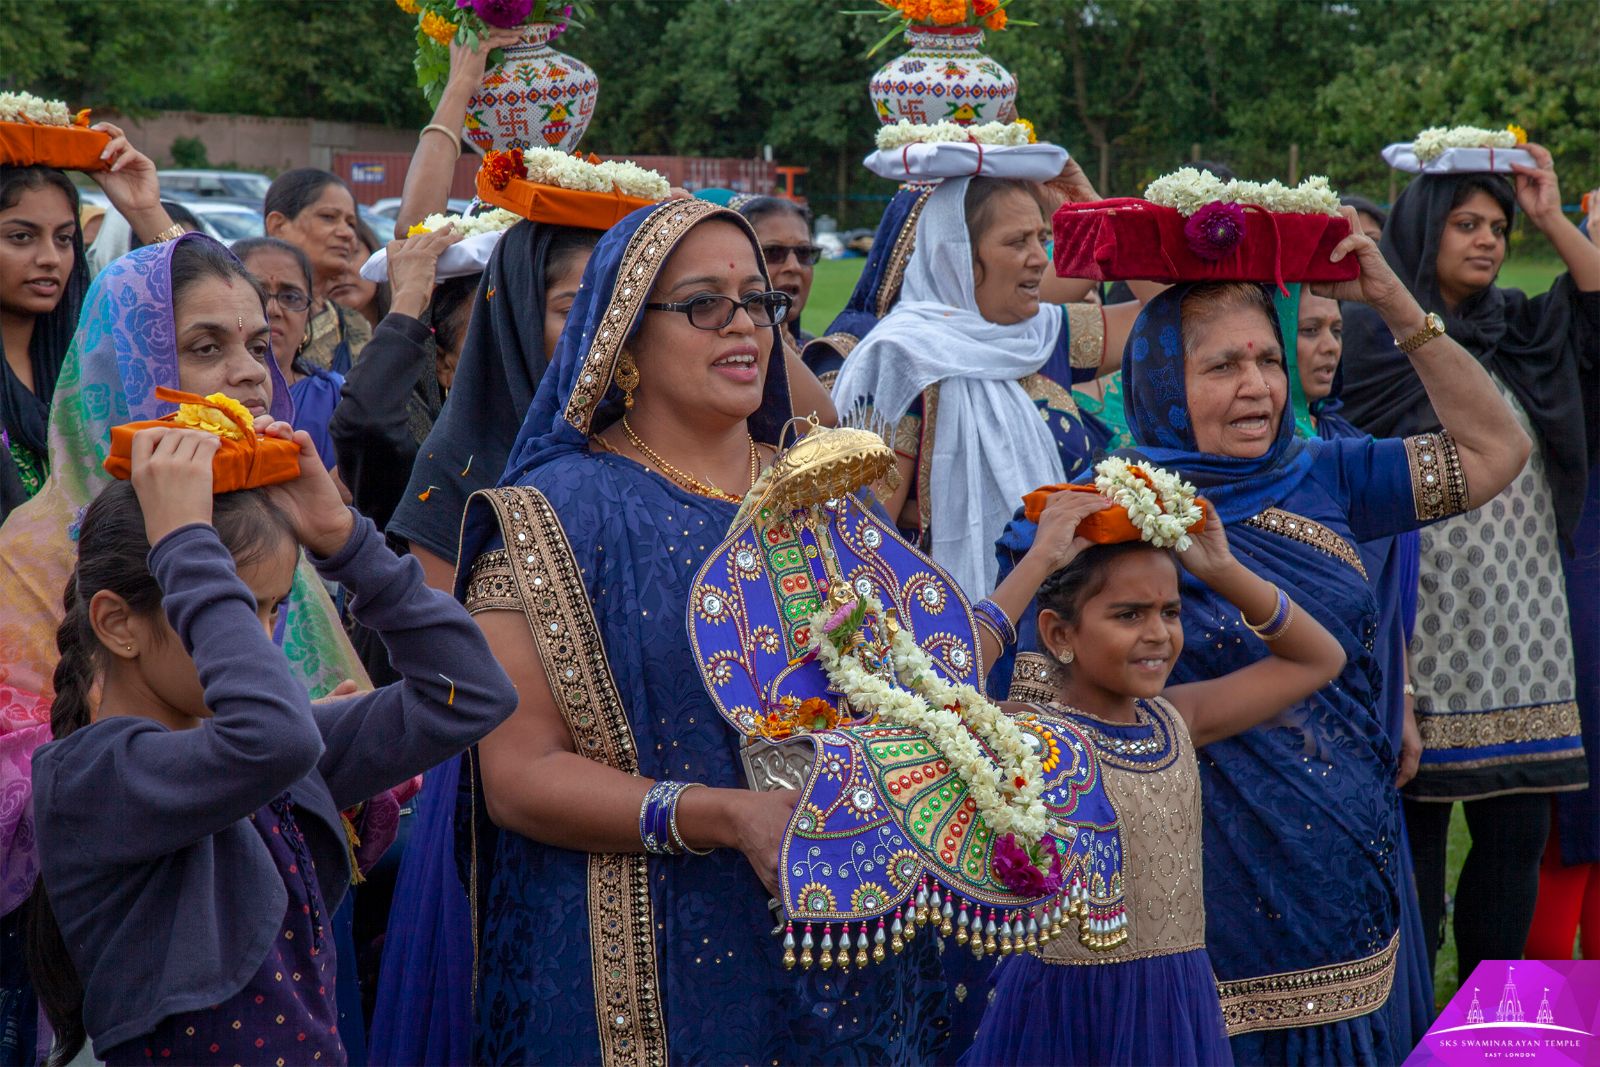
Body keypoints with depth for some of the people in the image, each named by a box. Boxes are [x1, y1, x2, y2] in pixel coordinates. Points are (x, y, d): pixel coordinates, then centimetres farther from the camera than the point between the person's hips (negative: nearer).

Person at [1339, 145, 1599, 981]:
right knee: (1418, 828, 1)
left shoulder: (1517, 330, 14)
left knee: (1517, 832, 7)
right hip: (1426, 623, -5)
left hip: (1521, 624, 5)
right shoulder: (1375, 337, -2)